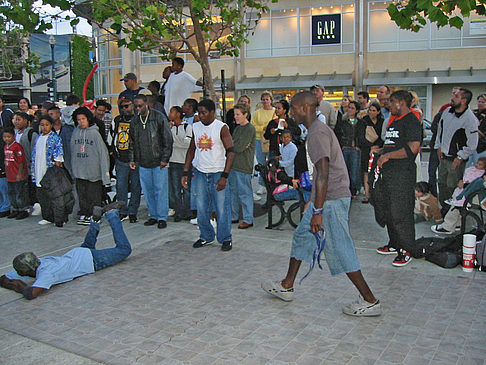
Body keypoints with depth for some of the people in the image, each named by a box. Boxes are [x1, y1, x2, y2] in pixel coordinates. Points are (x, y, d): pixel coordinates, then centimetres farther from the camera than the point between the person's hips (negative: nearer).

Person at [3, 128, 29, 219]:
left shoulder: (17, 146, -15)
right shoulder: (5, 147, 11)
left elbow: (21, 161, -16)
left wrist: (19, 174, -18)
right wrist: (7, 173, 18)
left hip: (18, 176, -9)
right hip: (10, 177, 9)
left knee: (20, 193, 0)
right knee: (11, 194, 15)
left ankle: (24, 210, 10)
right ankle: (15, 210, 27)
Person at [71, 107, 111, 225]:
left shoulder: (94, 132, -6)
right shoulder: (75, 132, 6)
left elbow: (102, 151, -7)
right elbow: (72, 150, 12)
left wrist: (105, 170, -12)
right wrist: (73, 166, 8)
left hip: (93, 170, -4)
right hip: (79, 170, 4)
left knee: (93, 194, 2)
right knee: (81, 193, 10)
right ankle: (83, 213, 22)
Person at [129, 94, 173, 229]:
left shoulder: (159, 118, -5)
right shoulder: (134, 121, 10)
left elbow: (167, 139, -5)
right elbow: (132, 142, 19)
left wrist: (165, 159, -9)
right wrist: (132, 159, 12)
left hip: (159, 162, -5)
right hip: (143, 163, 5)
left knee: (160, 190, -2)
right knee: (148, 190, 9)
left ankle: (162, 217, 7)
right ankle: (153, 215, 21)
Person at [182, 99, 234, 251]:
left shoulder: (221, 128, -7)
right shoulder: (196, 127, 9)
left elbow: (231, 152, -11)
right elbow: (191, 150, 16)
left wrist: (224, 176, -18)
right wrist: (186, 172, 9)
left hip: (218, 173, -4)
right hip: (200, 173, 5)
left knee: (222, 208, -3)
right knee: (201, 209, 8)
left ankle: (225, 239, 12)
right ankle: (206, 236, 24)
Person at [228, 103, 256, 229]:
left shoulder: (250, 129, -11)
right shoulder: (238, 128, 16)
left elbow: (239, 148, -18)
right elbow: (231, 146, 10)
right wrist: (236, 145, -10)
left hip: (244, 167, -9)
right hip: (233, 164, 9)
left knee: (245, 193, -2)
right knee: (233, 191, 14)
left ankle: (248, 219, 6)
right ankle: (234, 216, 25)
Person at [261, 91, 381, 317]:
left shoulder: (317, 133, -17)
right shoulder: (320, 129, 16)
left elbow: (323, 174, -24)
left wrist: (317, 212, -25)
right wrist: (314, 203, 28)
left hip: (332, 199, -11)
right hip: (328, 197, 11)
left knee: (339, 250, -4)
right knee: (301, 237, 17)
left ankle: (370, 302, 6)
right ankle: (287, 287, 29)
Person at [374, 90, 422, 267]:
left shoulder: (411, 121, -10)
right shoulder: (395, 121, 19)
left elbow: (412, 148, -21)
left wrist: (388, 155, -16)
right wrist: (382, 156, 14)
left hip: (403, 173, -10)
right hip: (389, 172, 10)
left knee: (401, 213, -8)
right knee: (389, 211, 15)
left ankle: (406, 251, 1)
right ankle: (394, 245, 28)